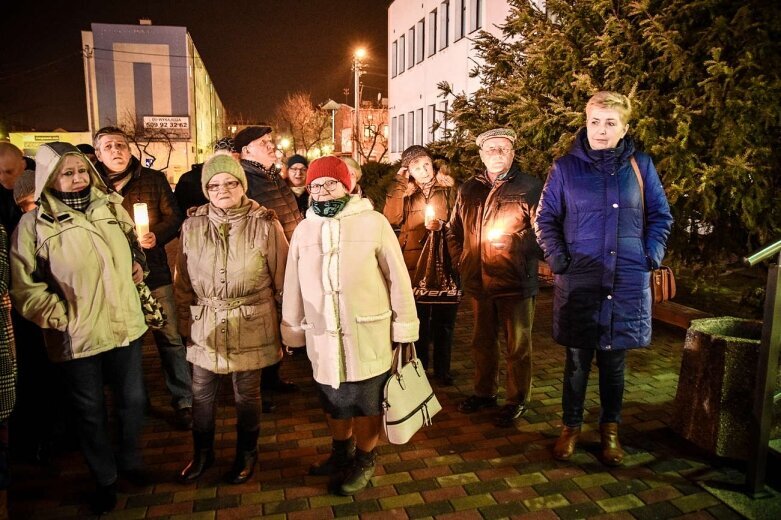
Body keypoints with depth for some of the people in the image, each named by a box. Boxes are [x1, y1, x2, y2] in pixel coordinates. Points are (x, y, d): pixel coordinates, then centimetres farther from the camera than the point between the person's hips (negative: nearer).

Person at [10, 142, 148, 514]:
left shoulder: (111, 207, 4)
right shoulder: (33, 224, -9)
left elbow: (132, 242, 23)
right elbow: (24, 287, -8)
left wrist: (138, 262, 5)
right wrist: (61, 316, -16)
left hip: (126, 326, 4)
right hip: (77, 337, -3)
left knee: (133, 400, 16)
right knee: (90, 411, 14)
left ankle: (130, 461, 43)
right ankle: (105, 479, 36)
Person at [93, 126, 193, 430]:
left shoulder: (154, 179, 3)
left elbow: (173, 216, 2)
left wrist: (156, 235, -16)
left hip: (154, 271, -1)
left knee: (169, 338, 4)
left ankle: (183, 401, 17)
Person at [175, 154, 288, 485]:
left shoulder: (265, 225, -10)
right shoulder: (192, 226, -1)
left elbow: (281, 280, -4)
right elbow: (184, 281, 8)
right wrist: (185, 321, 10)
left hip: (251, 325, -2)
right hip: (205, 326, 3)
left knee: (246, 394, 13)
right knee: (202, 393, 15)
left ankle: (246, 454, 37)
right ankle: (202, 452, 40)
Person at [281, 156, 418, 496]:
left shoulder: (373, 222, -8)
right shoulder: (304, 229, 6)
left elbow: (398, 277, -6)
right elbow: (293, 285, 11)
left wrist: (405, 327, -4)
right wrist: (292, 332, 14)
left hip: (368, 335, -4)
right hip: (323, 338, 4)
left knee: (366, 401, 11)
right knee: (333, 400, 20)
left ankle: (364, 460, 34)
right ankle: (341, 451, 44)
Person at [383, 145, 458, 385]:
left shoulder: (448, 188, 2)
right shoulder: (404, 192, 5)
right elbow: (392, 219, -13)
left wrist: (443, 225, -18)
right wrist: (400, 184, -12)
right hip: (415, 265, 1)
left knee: (444, 320, 10)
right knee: (419, 320, 11)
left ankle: (443, 369, 26)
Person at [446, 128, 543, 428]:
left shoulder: (530, 187, -7)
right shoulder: (468, 189, 8)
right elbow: (453, 231, 17)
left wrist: (524, 262, -12)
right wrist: (460, 261, 9)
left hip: (516, 282, -5)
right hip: (478, 281, 5)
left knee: (518, 345, 8)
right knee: (482, 341, 19)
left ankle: (517, 400, 25)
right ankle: (484, 392, 37)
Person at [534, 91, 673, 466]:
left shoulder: (640, 165, 4)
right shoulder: (565, 168, 0)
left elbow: (661, 216, 12)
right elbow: (545, 219, 6)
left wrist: (651, 255, 1)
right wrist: (558, 258, -4)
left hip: (628, 282, 2)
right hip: (578, 281, -1)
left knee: (614, 359, 13)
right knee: (577, 359, 7)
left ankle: (610, 429, 30)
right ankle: (570, 427, 25)